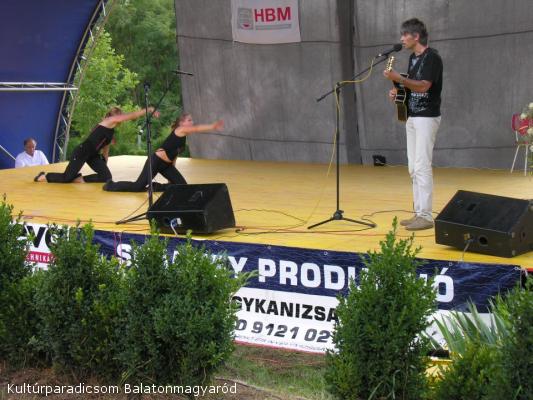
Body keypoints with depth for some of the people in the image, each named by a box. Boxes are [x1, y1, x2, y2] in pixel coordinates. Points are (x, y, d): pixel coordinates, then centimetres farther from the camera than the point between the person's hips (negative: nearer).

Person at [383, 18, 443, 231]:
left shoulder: (432, 57, -13)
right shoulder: (413, 57, 15)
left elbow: (423, 86, -23)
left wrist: (398, 79, -31)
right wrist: (397, 91, 4)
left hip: (427, 118, -9)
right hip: (412, 117, 9)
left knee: (422, 167, -11)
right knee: (413, 168, 9)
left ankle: (426, 216, -8)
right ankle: (418, 213, 14)